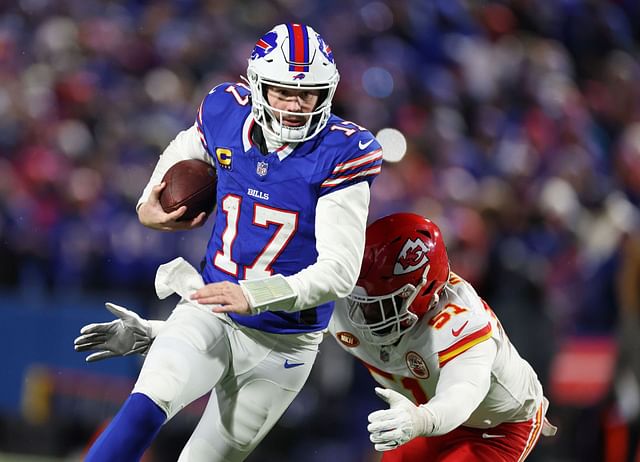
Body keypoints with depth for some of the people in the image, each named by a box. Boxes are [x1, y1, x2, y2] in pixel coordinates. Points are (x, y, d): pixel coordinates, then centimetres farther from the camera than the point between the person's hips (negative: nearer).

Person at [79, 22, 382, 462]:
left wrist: (256, 296, -36)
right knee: (146, 406, -24)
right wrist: (147, 208, 3)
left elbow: (340, 268, -23)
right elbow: (184, 151, 21)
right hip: (210, 309, 2)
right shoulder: (227, 115, -6)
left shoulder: (340, 153, -18)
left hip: (284, 340, -2)